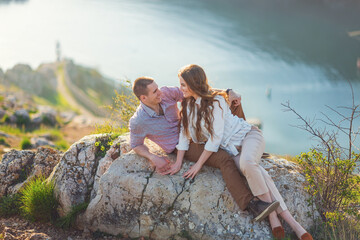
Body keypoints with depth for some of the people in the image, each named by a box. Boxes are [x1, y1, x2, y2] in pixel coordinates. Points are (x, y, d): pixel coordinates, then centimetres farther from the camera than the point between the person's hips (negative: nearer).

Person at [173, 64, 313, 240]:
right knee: (258, 175, -24)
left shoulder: (216, 102, -16)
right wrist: (178, 162, 0)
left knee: (247, 162, -40)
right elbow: (185, 133, 9)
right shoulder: (188, 104, 5)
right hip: (230, 151, 5)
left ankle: (272, 214, -28)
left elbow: (215, 138, -19)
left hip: (247, 136, -5)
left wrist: (199, 164, -15)